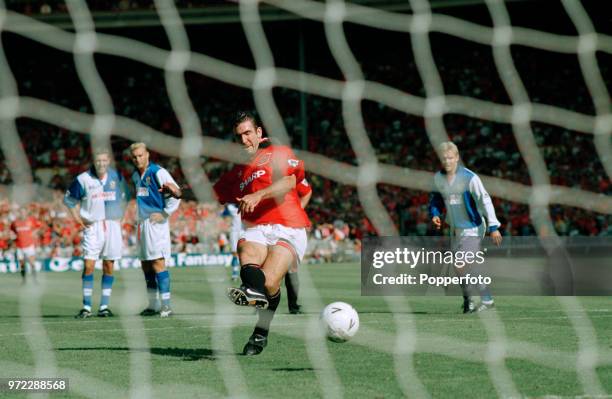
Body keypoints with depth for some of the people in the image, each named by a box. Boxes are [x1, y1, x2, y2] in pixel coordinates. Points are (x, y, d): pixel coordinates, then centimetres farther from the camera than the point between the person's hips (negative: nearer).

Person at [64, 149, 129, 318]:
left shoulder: (117, 176, 5)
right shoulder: (83, 179, -4)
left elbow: (124, 197, 20)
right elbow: (69, 199, 7)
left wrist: (120, 217, 9)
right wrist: (78, 219, -1)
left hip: (113, 225, 3)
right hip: (92, 226, -3)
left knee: (109, 266, 3)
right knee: (89, 266, -9)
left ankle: (104, 306, 8)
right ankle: (86, 307, -6)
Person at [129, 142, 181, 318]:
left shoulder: (158, 172, -9)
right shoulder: (135, 176, 15)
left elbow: (176, 194, -13)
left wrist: (165, 213, -14)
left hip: (156, 222, -8)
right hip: (142, 222, 8)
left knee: (158, 263, -13)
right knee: (146, 265, 9)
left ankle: (166, 304, -13)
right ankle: (153, 305, 15)